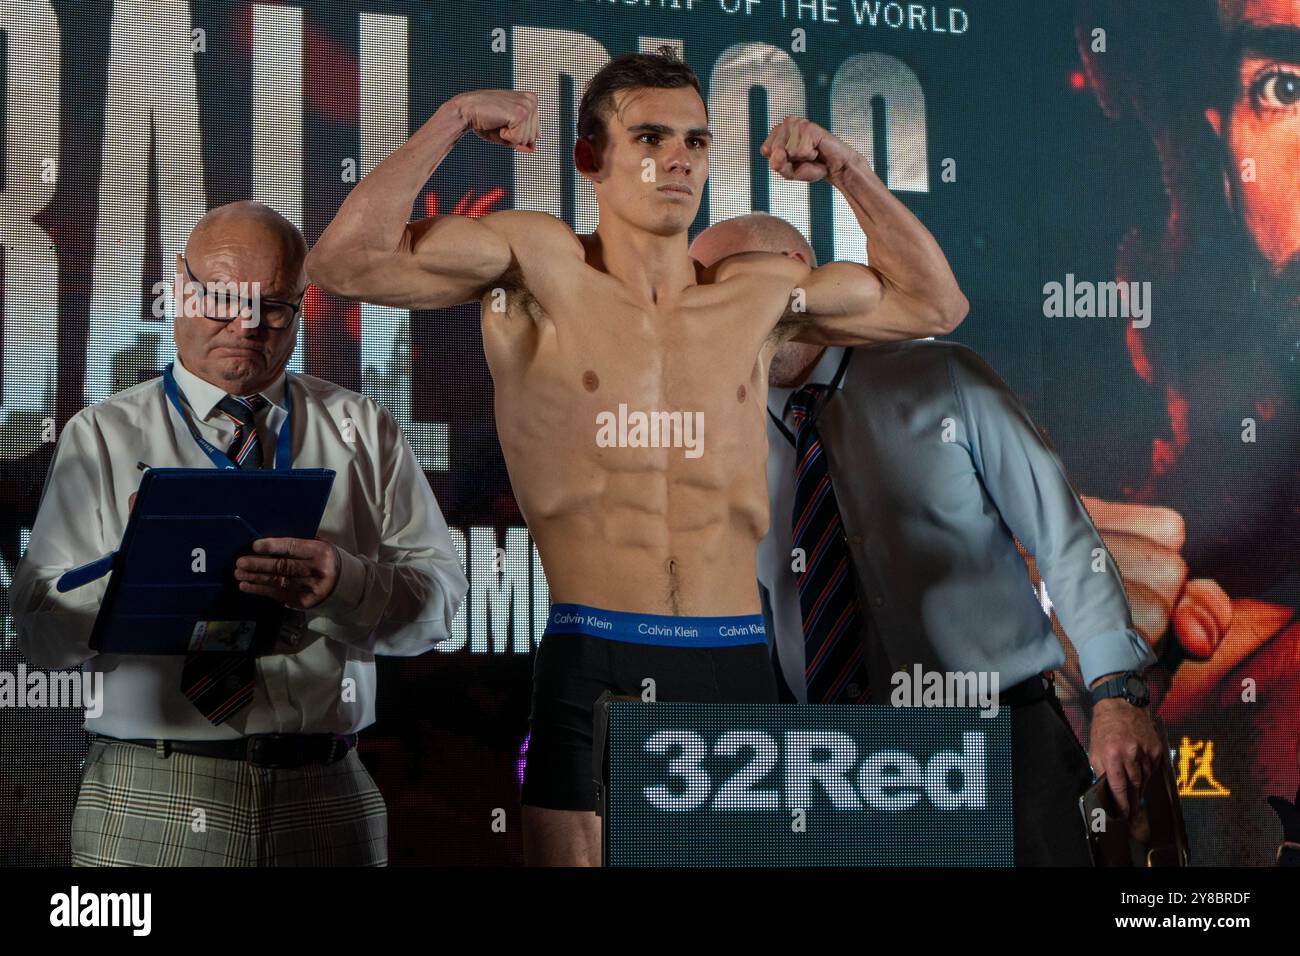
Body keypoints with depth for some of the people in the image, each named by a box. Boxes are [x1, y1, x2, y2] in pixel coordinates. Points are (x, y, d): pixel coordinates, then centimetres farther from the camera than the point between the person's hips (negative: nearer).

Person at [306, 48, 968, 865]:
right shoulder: (538, 262, 1)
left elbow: (935, 303, 22)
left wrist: (848, 172, 15)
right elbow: (345, 262, -9)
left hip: (734, 666, 3)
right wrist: (452, 121, -5)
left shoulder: (761, 292, 11)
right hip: (591, 667, -3)